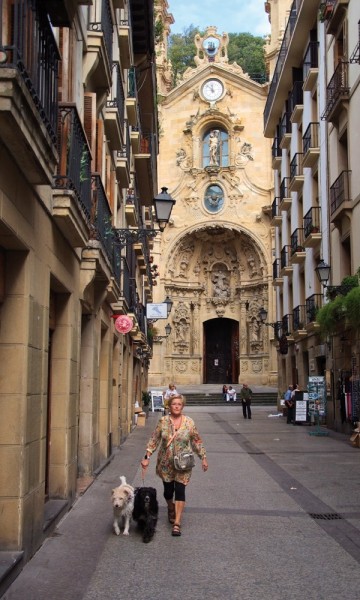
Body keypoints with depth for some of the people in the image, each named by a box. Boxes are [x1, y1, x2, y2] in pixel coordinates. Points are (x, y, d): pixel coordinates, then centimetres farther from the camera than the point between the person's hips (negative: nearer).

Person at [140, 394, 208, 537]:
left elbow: (197, 441, 3)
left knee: (180, 490, -8)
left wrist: (203, 458, 2)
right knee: (168, 490, 11)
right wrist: (147, 457, -7)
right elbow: (154, 440, -2)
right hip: (166, 463, 1)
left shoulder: (189, 422, -4)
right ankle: (171, 510, 41)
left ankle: (177, 522, -5)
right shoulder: (163, 421, -4)